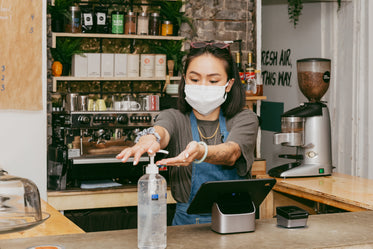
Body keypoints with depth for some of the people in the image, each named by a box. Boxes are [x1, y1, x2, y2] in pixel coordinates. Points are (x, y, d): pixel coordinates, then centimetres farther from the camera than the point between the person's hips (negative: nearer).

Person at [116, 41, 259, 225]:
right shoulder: (174, 118, 5)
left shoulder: (245, 120, 4)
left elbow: (231, 154, -19)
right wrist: (150, 137, -45)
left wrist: (200, 152, -41)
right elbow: (161, 130, -20)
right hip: (188, 222, -1)